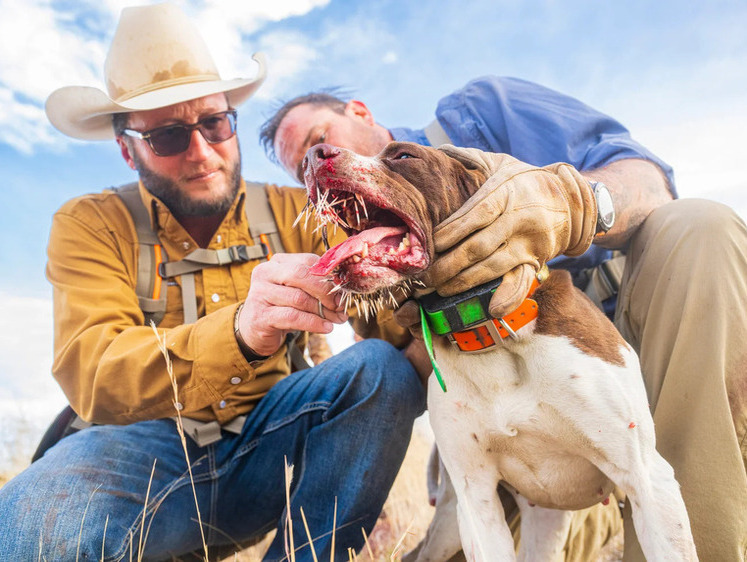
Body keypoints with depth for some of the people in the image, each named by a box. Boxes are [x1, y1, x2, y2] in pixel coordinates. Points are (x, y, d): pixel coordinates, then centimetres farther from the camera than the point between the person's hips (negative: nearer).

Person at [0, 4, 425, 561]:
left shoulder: (291, 213, 6)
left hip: (267, 451, 3)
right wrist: (240, 332, -35)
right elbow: (91, 375, -16)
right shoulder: (89, 226, 0)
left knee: (383, 368, -23)